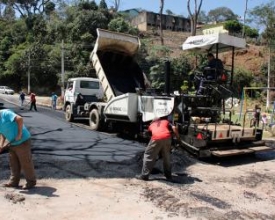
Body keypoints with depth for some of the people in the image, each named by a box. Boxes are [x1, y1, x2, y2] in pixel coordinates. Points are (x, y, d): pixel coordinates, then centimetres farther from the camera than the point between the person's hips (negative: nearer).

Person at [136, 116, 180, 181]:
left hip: (156, 138, -2)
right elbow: (174, 128, 15)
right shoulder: (166, 121, 30)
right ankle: (168, 176, 29)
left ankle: (144, 175, 10)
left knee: (149, 156, 11)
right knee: (166, 157, 21)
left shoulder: (152, 123, 33)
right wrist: (178, 137, 22)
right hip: (167, 138, 2)